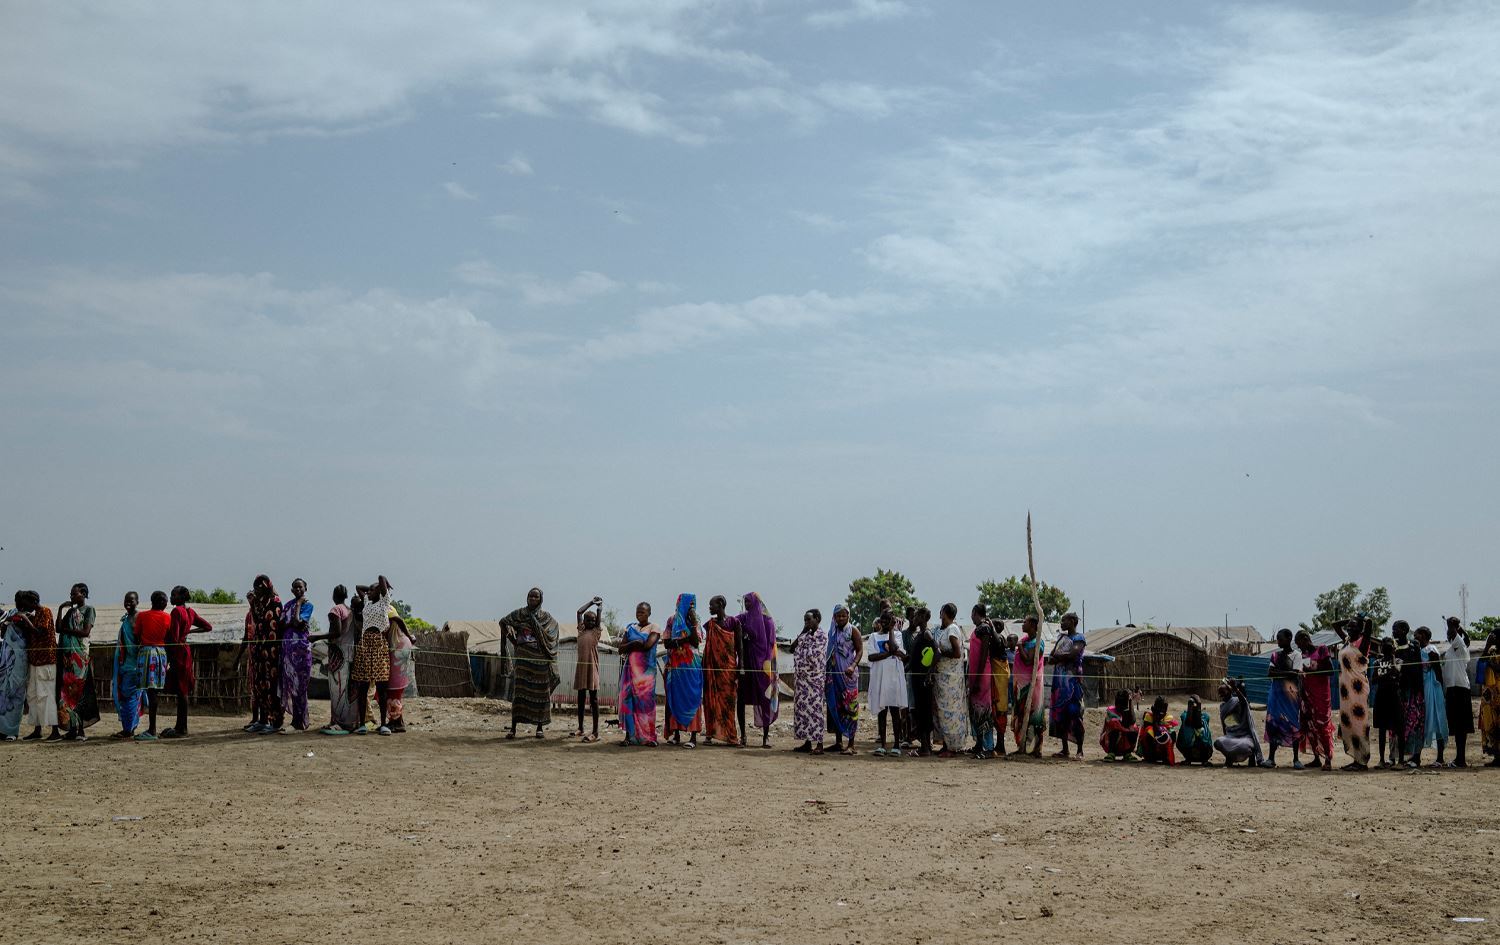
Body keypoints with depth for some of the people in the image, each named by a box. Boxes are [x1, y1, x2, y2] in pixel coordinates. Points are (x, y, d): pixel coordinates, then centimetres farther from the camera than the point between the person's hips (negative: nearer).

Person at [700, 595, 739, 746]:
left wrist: (740, 667, -6)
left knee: (727, 700, -2)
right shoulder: (710, 624, 9)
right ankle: (709, 734, 1)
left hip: (728, 667, -3)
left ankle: (729, 735, 1)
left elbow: (739, 647, -1)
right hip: (712, 667, 3)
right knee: (711, 699, 0)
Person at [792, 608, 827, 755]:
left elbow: (814, 654, -18)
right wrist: (803, 633, 2)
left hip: (814, 677, -8)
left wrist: (799, 650, -2)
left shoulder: (822, 635, -8)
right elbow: (792, 648, 8)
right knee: (803, 708, 8)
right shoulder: (807, 634, 16)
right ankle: (808, 742, 14)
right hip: (802, 677, 8)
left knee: (815, 709, -7)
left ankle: (819, 744, -5)